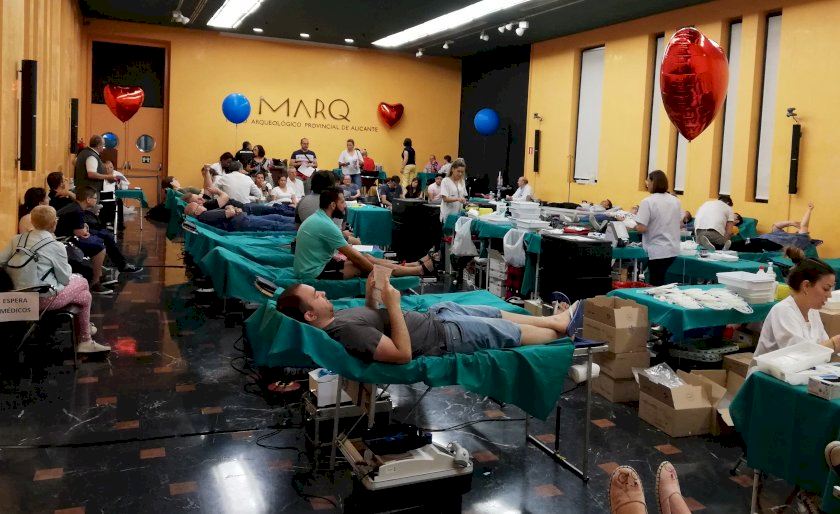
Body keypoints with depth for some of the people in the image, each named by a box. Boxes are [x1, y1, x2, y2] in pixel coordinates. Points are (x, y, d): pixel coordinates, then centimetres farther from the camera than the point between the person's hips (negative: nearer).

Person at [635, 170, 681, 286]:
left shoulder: (648, 202, -15)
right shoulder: (675, 201, 6)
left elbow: (641, 228, -19)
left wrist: (635, 226, 1)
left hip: (657, 251, -7)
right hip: (673, 250, 7)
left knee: (656, 285, 1)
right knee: (660, 282, 17)